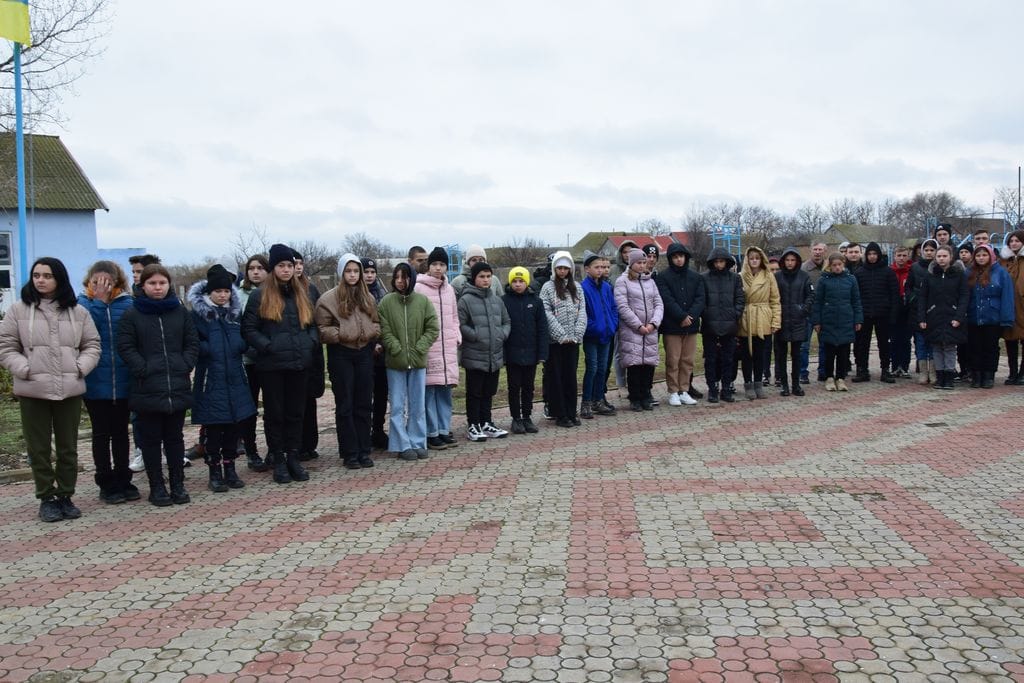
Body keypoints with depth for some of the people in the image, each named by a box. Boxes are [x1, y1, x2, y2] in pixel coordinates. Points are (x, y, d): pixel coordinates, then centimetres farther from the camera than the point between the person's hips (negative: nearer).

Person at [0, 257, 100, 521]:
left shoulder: (78, 312, 5)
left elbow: (92, 345, 9)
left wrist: (80, 368, -7)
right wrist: (25, 369, -11)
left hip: (70, 390, 1)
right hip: (32, 391, -1)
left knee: (68, 448, 9)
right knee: (39, 448, 6)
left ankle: (65, 496, 22)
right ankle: (47, 498, 17)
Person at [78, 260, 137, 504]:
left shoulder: (128, 303, 0)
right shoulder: (83, 303, 0)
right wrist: (99, 300, -18)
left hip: (123, 380, 1)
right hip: (95, 381, -1)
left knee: (121, 432, 13)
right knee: (101, 434, 8)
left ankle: (123, 480, 23)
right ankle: (106, 484, 18)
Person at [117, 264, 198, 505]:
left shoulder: (180, 311, 7)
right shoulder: (132, 315, -1)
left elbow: (192, 343, 9)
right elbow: (125, 347, -5)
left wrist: (185, 366, -4)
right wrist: (143, 370, -13)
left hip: (178, 387, 2)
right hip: (147, 389, -2)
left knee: (175, 437, 11)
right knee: (151, 439, 5)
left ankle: (178, 484, 19)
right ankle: (156, 486, 15)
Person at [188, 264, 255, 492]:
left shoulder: (236, 312, 11)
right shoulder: (198, 313, -4)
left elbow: (245, 341, 17)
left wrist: (238, 345, -4)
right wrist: (209, 348, -19)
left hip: (235, 379, 4)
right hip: (210, 380, -4)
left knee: (235, 424, 7)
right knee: (213, 428, 1)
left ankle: (230, 468, 20)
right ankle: (215, 472, 13)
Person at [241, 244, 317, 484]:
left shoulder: (301, 294, 12)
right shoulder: (260, 296, -2)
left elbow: (312, 324, 19)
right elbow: (248, 329, -3)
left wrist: (312, 343, 1)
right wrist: (267, 346, -15)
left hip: (300, 364, 4)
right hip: (272, 365, -4)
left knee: (296, 412, 9)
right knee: (274, 413, 5)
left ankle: (293, 457, 19)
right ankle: (277, 460, 14)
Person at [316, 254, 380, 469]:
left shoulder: (368, 297, 10)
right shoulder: (329, 298, -5)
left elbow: (376, 322, 18)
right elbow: (322, 328, -6)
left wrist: (372, 334, -2)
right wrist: (341, 335, -18)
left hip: (364, 352, 4)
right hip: (341, 354, -4)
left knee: (364, 404, 8)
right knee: (345, 405, 2)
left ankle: (364, 451, 16)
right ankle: (350, 453, 9)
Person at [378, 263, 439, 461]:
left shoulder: (423, 301, -1)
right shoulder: (386, 302, -4)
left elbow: (433, 329, 0)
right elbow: (384, 331, -6)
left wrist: (419, 349, -9)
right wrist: (398, 350, -14)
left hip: (418, 362, 1)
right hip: (395, 362, -1)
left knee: (418, 405, 9)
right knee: (398, 406, 2)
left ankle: (418, 443, 18)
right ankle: (403, 445, 10)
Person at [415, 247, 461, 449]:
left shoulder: (449, 289, 15)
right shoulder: (419, 288, -4)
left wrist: (457, 336, 10)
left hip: (448, 347, 6)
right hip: (428, 346, -6)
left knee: (445, 389, 9)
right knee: (430, 390, -5)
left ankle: (444, 430, 16)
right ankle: (432, 434, 1)